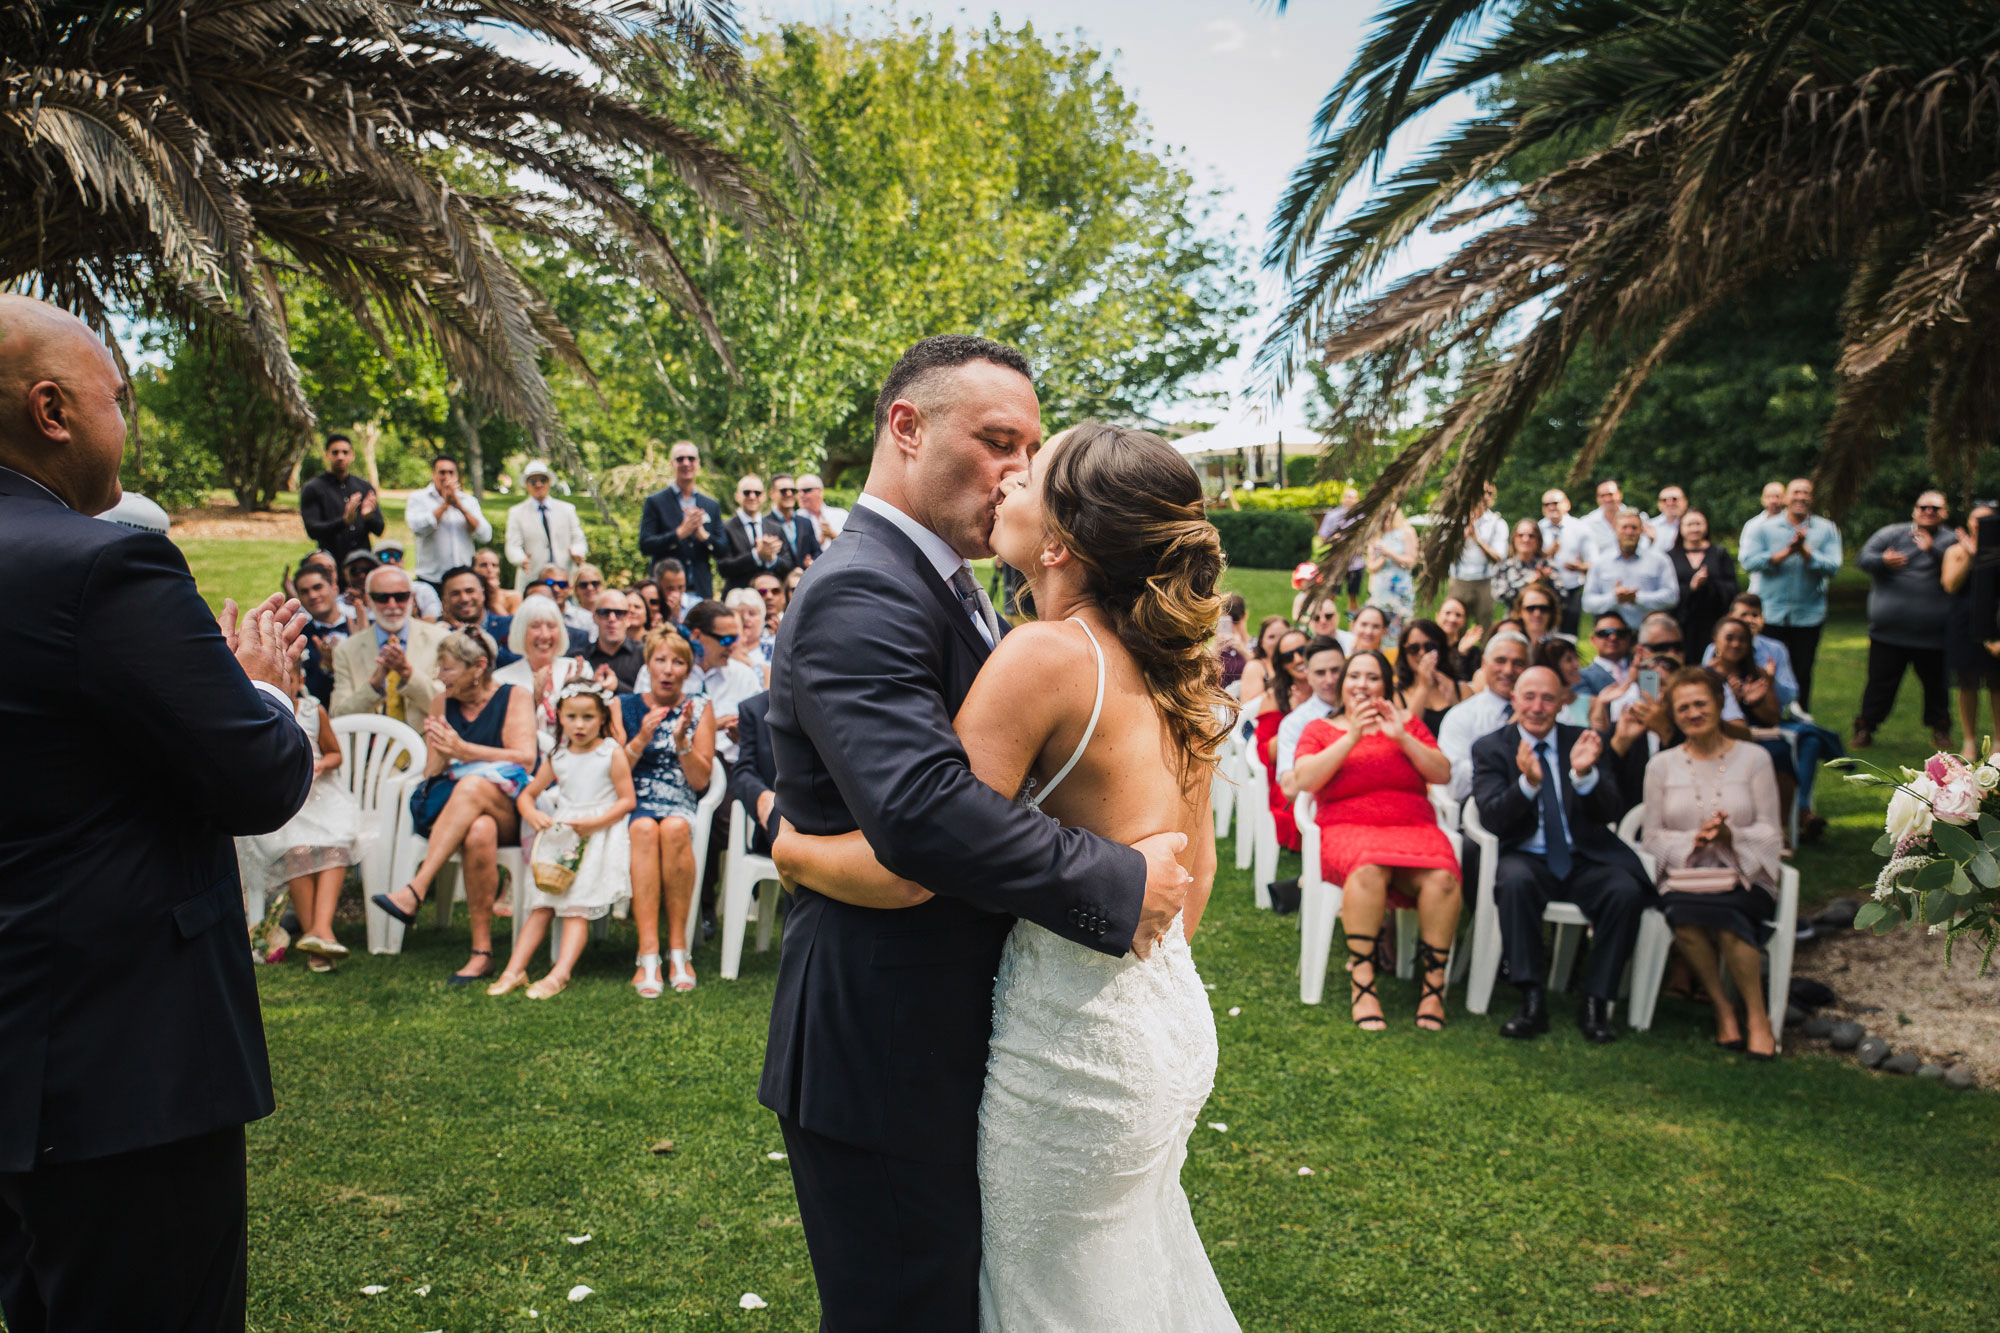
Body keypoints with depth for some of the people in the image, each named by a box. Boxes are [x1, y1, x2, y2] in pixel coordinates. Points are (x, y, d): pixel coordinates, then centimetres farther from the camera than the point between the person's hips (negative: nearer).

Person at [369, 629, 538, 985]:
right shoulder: (441, 702, 16)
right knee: (479, 832, -36)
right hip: (451, 804, 2)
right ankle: (481, 951, -36)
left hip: (509, 808, -2)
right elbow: (431, 773, 13)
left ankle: (415, 890, -41)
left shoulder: (514, 698, 5)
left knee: (473, 786, -38)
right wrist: (440, 754, -12)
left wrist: (463, 750, -16)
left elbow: (526, 758, -8)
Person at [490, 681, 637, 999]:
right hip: (560, 835, 4)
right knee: (541, 905, -6)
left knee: (577, 907, -15)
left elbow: (627, 800, -5)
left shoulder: (613, 753, 0)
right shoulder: (557, 759, 14)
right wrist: (532, 815, -4)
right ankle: (515, 970, -11)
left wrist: (593, 823, -18)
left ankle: (559, 974, -25)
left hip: (599, 836, -4)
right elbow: (527, 794, 20)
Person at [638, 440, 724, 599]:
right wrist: (679, 533, -16)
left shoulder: (712, 505, 14)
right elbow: (645, 546, -4)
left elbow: (721, 550, 10)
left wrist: (703, 534, -10)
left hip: (702, 591, 3)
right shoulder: (655, 502, 5)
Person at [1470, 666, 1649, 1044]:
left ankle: (1595, 1003, -16)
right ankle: (1532, 999, -26)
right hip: (1527, 858, -1)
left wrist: (1584, 774, -24)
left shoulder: (1584, 742, 8)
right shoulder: (1491, 749, 4)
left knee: (1627, 890, -29)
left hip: (1585, 860, 2)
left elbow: (1611, 812, -4)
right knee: (1513, 880, -36)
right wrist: (1528, 782, -28)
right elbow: (1492, 819, -10)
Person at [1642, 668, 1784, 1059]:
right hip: (1684, 878, 1)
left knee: (1724, 913, -35)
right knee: (1683, 916, -34)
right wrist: (1693, 839, -12)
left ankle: (1757, 1016, -16)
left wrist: (1731, 836, -17)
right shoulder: (1661, 766, 12)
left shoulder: (1753, 758, 8)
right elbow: (1652, 836, 8)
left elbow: (1770, 831, 4)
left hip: (1745, 877, -1)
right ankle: (1722, 1008, -14)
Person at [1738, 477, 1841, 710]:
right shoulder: (1763, 528, 2)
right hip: (1769, 614, 0)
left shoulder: (1827, 529, 3)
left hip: (1808, 615, 1)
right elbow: (1748, 560, -12)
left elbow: (1832, 568, -8)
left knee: (1802, 674, 6)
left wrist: (1805, 551, -19)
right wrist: (1785, 553, -18)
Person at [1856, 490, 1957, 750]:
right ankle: (1865, 728, 14)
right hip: (1888, 629, 1)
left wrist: (1932, 550, -27)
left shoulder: (1951, 541, 3)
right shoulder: (1893, 534, 8)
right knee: (1880, 682, 4)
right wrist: (1883, 561, -20)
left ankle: (1940, 729, 26)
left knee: (1936, 683, 9)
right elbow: (1863, 557, 1)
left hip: (1932, 634, -1)